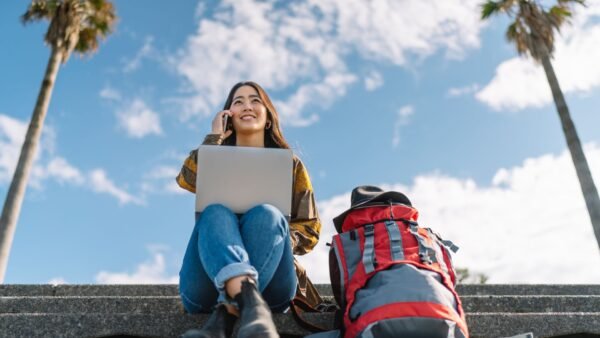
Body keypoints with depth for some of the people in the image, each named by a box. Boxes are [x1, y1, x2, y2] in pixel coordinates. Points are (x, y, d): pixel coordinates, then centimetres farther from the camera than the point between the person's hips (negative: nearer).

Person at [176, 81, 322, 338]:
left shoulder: (291, 164, 19)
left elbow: (310, 229, 11)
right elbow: (187, 180, -3)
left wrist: (278, 238, -10)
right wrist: (214, 137, 6)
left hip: (271, 283, 0)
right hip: (211, 280, 1)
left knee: (266, 214, -29)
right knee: (215, 213, -29)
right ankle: (250, 303, -58)